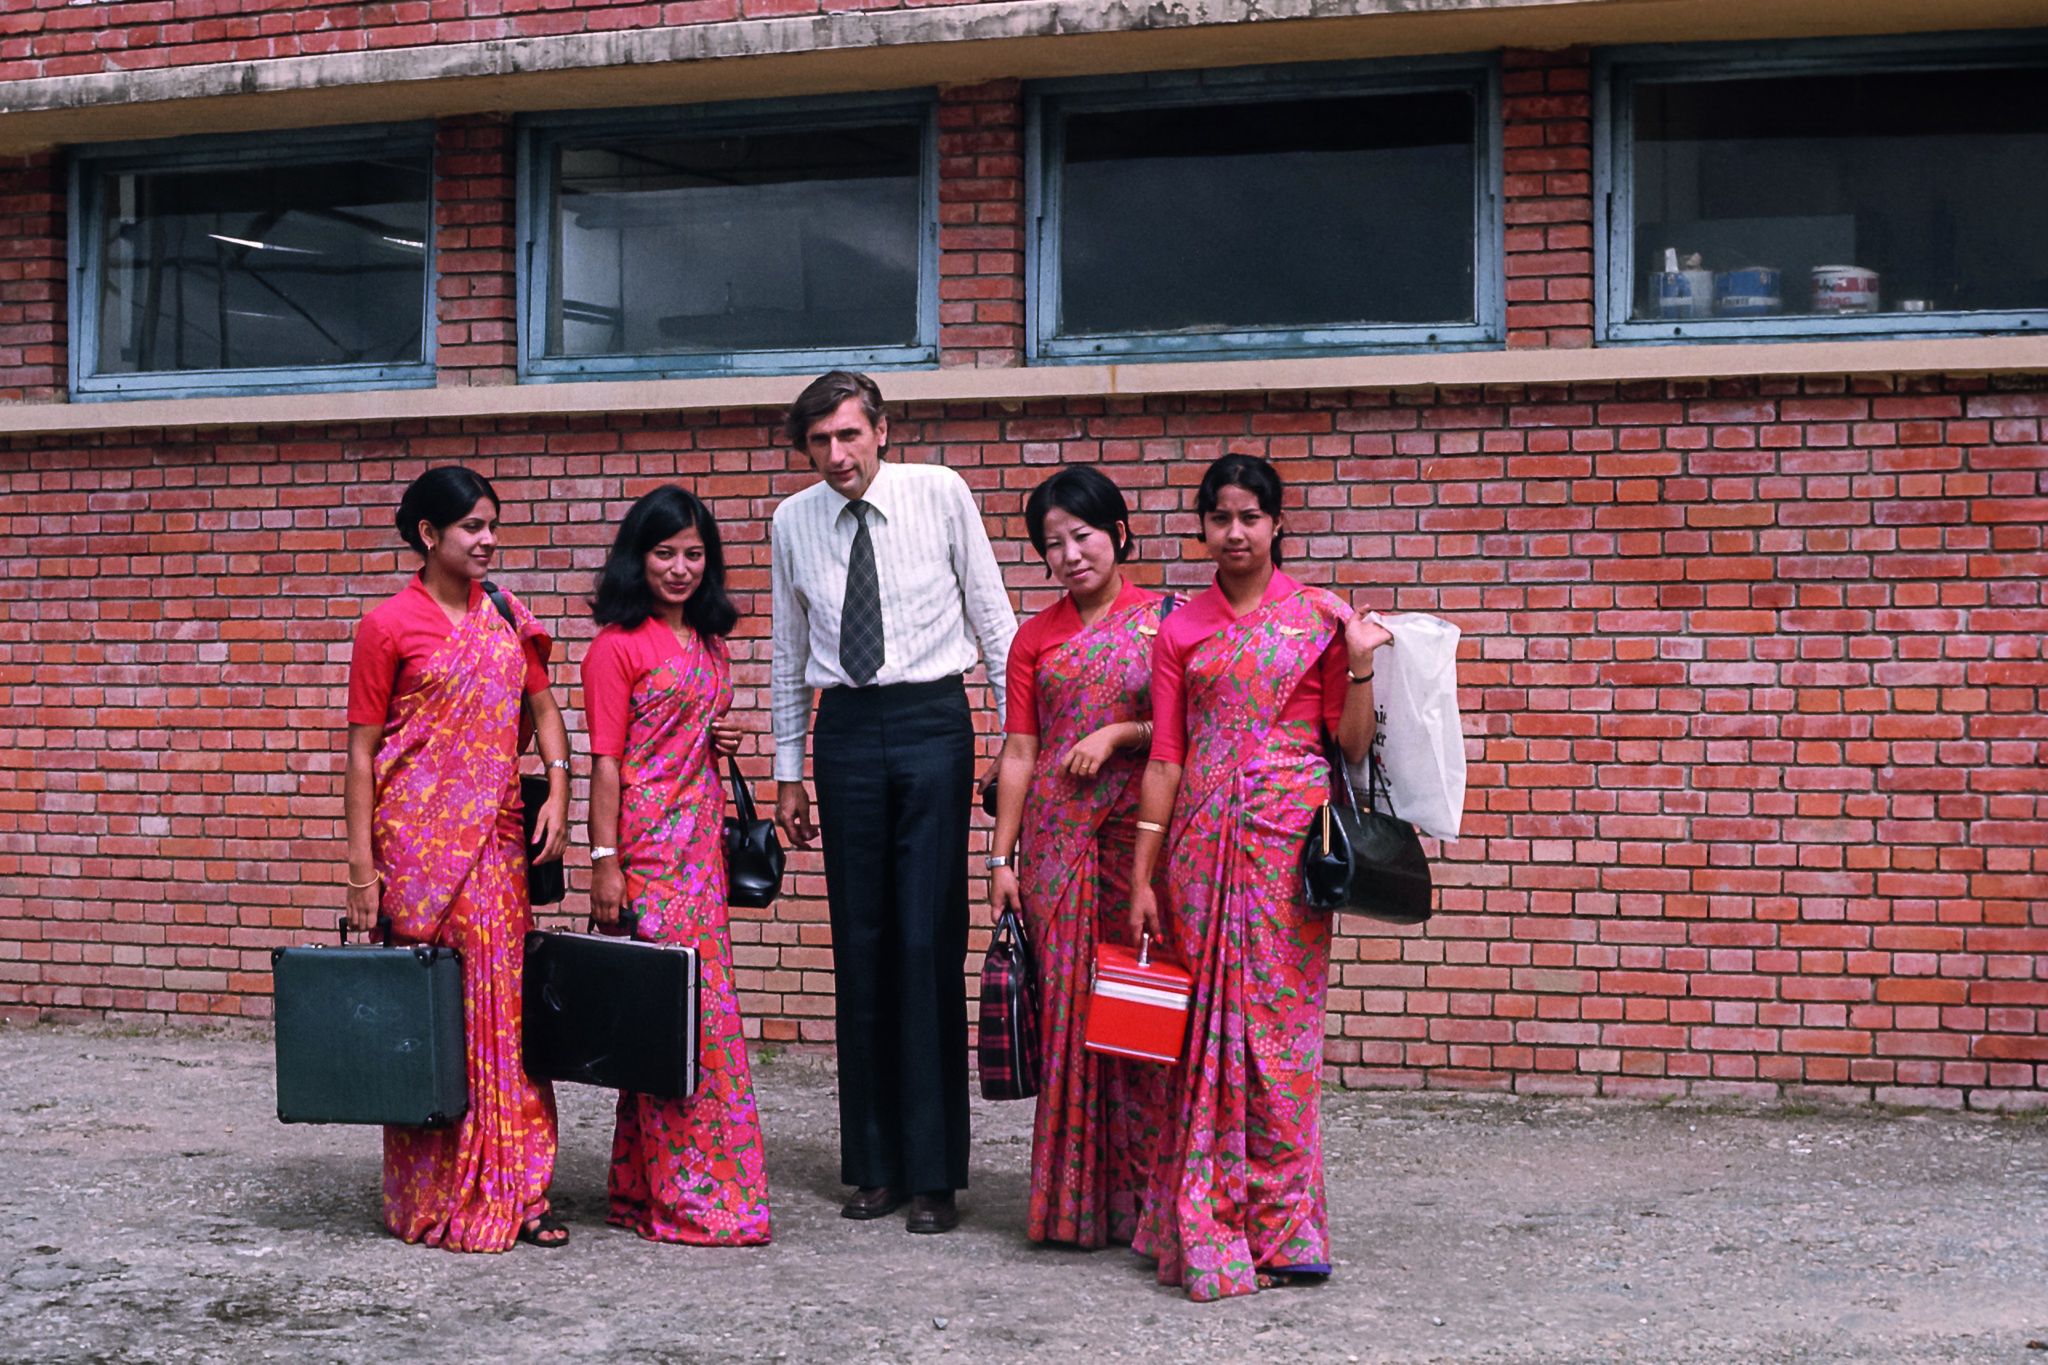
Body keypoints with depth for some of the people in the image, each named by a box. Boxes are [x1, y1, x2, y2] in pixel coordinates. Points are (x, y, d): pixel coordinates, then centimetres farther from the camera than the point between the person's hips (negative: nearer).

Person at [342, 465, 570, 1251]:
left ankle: (514, 1192, 8)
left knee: (505, 1001, 3)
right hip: (417, 839, -4)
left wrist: (557, 794, 0)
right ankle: (432, 1199, 9)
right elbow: (361, 751, -3)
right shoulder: (390, 625, -3)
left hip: (496, 835, 4)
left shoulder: (508, 619, 11)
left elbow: (544, 712, 17)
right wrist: (362, 867, -7)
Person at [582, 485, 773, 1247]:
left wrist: (720, 742, 7)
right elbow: (605, 760, -10)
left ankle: (645, 1184, 17)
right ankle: (683, 1195, 0)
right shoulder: (618, 646, -6)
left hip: (701, 834, 8)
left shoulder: (708, 641, 16)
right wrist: (604, 861, -14)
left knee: (701, 1001, 7)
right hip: (647, 837, -8)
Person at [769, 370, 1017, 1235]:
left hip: (932, 722, -3)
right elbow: (789, 652, 14)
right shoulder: (792, 522, 7)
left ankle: (933, 1173, 2)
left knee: (929, 943, -5)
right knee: (859, 946, 5)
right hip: (846, 732, 3)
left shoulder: (940, 494, -1)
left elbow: (992, 616, 2)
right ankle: (874, 1165, 14)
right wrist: (788, 770, 14)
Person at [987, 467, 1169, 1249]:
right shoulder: (1037, 637, 11)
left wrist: (1120, 732, -11)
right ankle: (1073, 1198, 10)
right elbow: (1018, 753, 8)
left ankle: (1136, 1196, 7)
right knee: (1065, 1006, 1)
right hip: (1055, 840, 2)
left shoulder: (1164, 621, 4)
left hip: (1139, 834, -2)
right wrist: (1002, 857, 4)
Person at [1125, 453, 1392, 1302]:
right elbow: (1165, 757, 7)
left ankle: (1280, 1228, 8)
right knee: (1205, 1028, 2)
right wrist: (1142, 874, 3)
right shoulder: (1182, 629, 10)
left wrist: (1362, 665, -11)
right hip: (1201, 841, 2)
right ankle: (1206, 1229, 11)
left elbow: (1352, 747, 3)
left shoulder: (1320, 619, 5)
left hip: (1288, 839, -2)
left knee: (1277, 1023, -3)